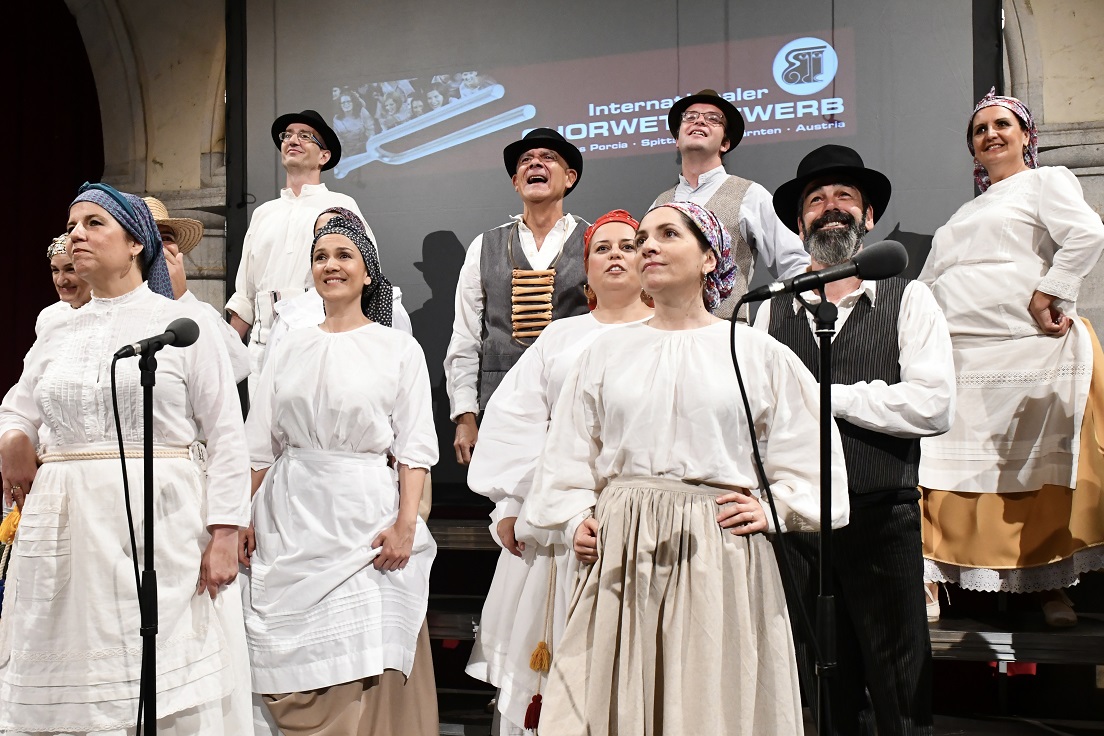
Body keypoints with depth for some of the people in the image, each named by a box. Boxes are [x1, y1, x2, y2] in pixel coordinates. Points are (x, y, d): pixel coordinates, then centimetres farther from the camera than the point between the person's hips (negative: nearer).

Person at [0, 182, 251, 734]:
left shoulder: (181, 322, 2)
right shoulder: (56, 337, 16)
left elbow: (225, 436, -2)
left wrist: (223, 536, -10)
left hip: (160, 527, -4)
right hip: (67, 531, 4)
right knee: (69, 690, 5)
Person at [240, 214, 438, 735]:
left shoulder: (399, 349, 2)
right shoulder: (291, 348, 12)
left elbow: (414, 448, -4)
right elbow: (261, 445, 12)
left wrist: (405, 525, -14)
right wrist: (244, 517, 4)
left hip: (362, 516, -3)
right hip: (290, 516, 4)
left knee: (362, 674, -5)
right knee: (296, 674, 7)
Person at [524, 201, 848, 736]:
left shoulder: (756, 353, 5)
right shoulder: (607, 351, 12)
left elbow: (809, 454, 7)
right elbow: (570, 451, 14)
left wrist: (774, 509, -6)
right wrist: (575, 520, 1)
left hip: (719, 553, -2)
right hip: (620, 552, 2)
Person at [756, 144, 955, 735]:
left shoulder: (908, 300, 2)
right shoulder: (774, 310, 10)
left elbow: (934, 405, -12)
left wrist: (828, 396, -9)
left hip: (882, 524, -2)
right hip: (797, 524, 3)